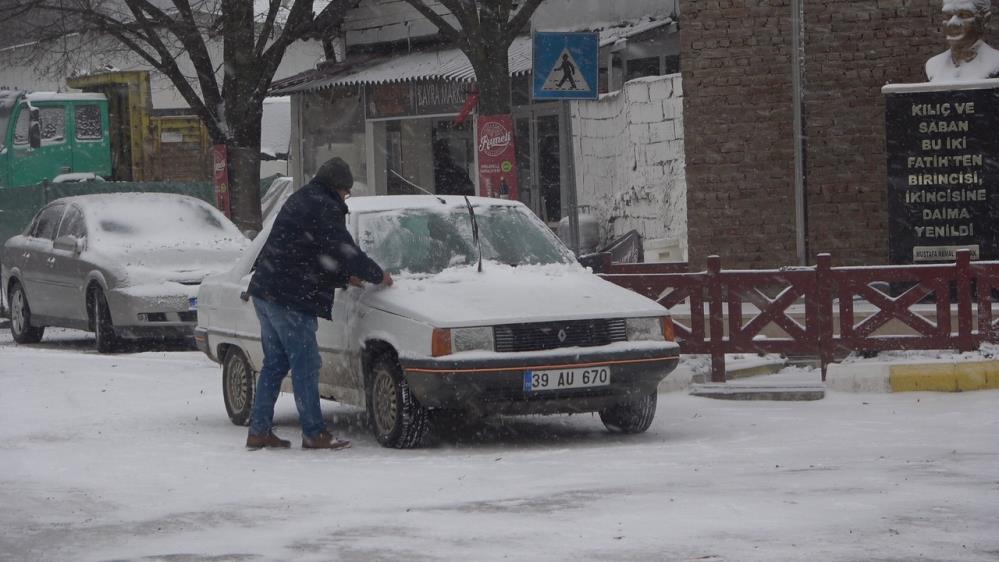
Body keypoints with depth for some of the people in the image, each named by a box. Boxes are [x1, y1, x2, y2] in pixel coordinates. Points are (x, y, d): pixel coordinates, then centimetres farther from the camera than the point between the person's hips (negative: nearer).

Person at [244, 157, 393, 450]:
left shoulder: (300, 201, 21)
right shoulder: (324, 208, -11)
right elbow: (344, 251, -14)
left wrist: (344, 277, 26)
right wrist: (378, 275, -1)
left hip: (266, 292, 10)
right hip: (289, 298, -10)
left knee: (275, 363, 14)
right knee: (305, 365, -5)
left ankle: (259, 430, 14)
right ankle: (314, 434, -3)